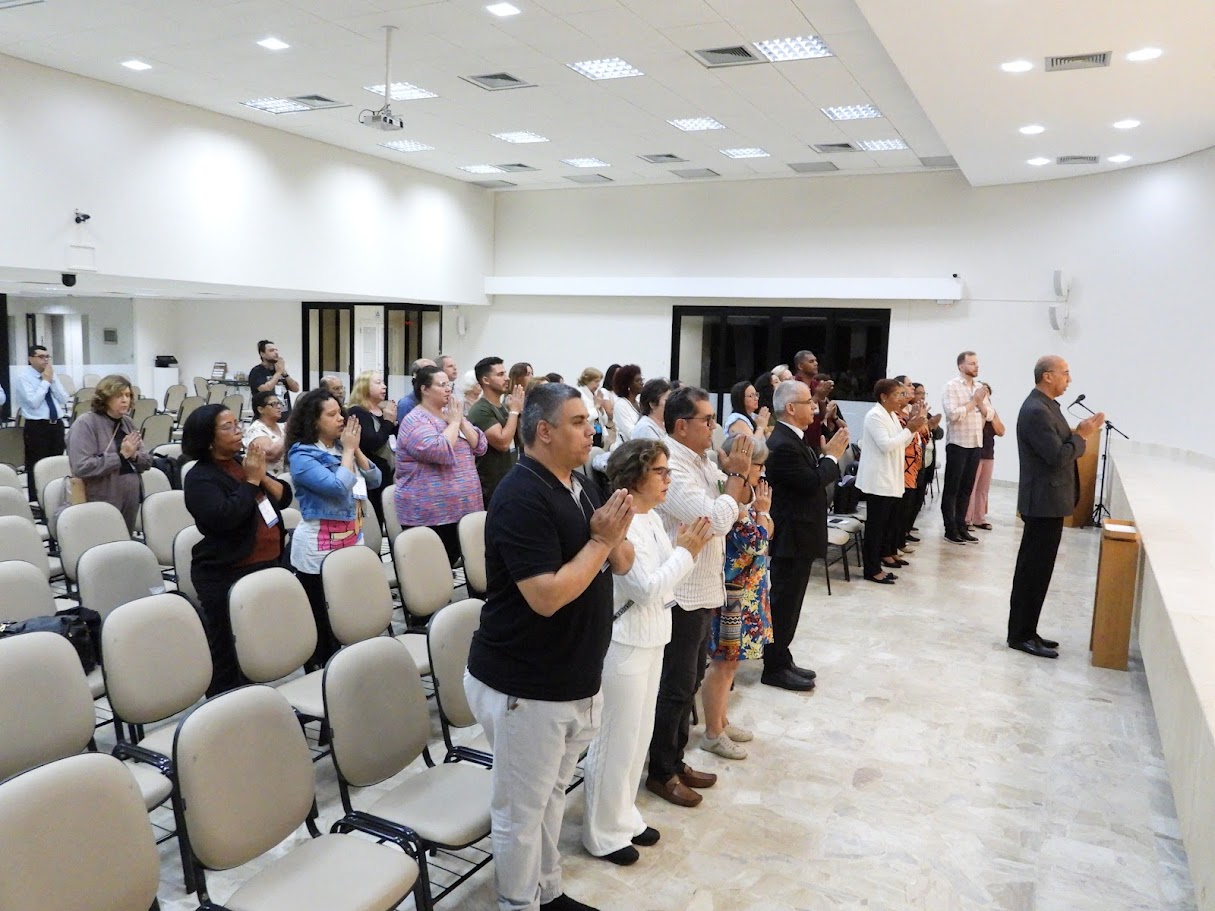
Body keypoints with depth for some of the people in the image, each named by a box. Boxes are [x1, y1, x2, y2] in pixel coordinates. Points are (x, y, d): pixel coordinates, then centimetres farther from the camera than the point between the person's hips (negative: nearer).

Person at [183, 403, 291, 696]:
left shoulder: (243, 463, 10)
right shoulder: (200, 478, -11)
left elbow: (284, 497, 7)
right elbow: (224, 517, -26)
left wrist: (262, 476, -10)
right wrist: (250, 481, -17)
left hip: (268, 566, 7)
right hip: (226, 576, -7)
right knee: (229, 655, 2)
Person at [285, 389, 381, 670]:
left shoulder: (341, 447, 9)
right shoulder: (302, 456, -11)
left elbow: (375, 480, 7)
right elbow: (338, 487, -23)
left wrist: (355, 449, -3)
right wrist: (348, 451, -12)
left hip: (352, 540, 6)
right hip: (319, 548, -6)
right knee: (322, 621, 2)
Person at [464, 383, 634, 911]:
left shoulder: (580, 485, 6)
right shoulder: (521, 498, -22)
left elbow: (623, 564, 10)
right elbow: (547, 596, -28)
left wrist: (615, 537, -12)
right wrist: (600, 540, -19)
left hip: (576, 681, 8)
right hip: (525, 688, -8)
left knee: (550, 798, 24)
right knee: (520, 812, 11)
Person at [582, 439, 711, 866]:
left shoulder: (651, 518, 6)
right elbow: (646, 589, -24)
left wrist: (684, 549, -3)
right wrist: (686, 552, -18)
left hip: (649, 639, 9)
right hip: (624, 644, -9)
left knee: (639, 734, 20)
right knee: (618, 739, 4)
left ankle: (624, 815, 36)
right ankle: (603, 832, 21)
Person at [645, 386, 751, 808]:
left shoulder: (700, 461, 8)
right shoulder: (671, 469, -22)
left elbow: (734, 505, 16)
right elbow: (717, 519, -25)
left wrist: (734, 471, -1)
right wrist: (737, 474, -14)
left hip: (702, 590, 10)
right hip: (680, 595, -9)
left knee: (690, 682, 18)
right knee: (675, 687, 3)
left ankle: (676, 759, 32)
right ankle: (661, 772, 19)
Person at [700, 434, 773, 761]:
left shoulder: (745, 495, 6)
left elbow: (766, 536, 13)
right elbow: (753, 544, -23)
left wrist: (762, 509, 1)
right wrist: (760, 510, -14)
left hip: (746, 590, 10)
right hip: (733, 591, -9)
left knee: (729, 660, 19)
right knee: (724, 662, 2)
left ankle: (721, 721, 33)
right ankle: (713, 734, 15)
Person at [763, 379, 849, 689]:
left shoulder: (793, 439, 10)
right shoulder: (782, 444, -22)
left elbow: (815, 476, 13)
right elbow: (811, 484, -24)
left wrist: (828, 456, -1)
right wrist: (832, 456, -11)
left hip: (799, 535, 10)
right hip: (791, 536, -10)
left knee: (789, 602, 17)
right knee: (784, 603, 0)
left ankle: (782, 659, 28)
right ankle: (774, 668, 11)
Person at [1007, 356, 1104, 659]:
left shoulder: (1045, 405, 13)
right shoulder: (1036, 410, -19)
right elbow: (1058, 457, -23)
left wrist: (1080, 433, 2)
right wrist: (1082, 436, -10)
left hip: (1047, 500, 11)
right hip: (1044, 501, -11)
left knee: (1034, 569, 15)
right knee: (1034, 571, -3)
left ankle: (1024, 631, 23)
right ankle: (1021, 635, 6)